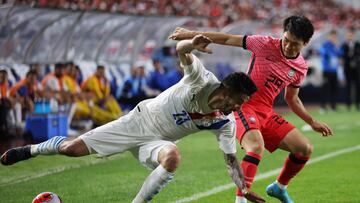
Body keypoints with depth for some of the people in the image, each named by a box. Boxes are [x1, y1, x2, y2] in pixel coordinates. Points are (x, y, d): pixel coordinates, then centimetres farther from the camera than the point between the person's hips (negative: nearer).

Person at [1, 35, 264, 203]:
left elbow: (231, 159, -6)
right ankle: (30, 150, 28)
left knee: (172, 158, -36)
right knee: (71, 148, -5)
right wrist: (192, 44, -58)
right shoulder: (203, 80, -23)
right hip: (140, 120, -3)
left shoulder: (225, 124, -11)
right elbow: (181, 50, -34)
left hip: (158, 140, 3)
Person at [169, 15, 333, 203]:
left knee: (305, 149, -1)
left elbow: (291, 98, 22)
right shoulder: (265, 44, -9)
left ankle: (279, 187, 23)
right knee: (256, 146, -34)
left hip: (266, 113, 6)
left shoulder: (301, 67, 6)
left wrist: (312, 122, 17)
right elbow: (228, 39, -4)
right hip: (244, 106, -6)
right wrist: (190, 34, -4)